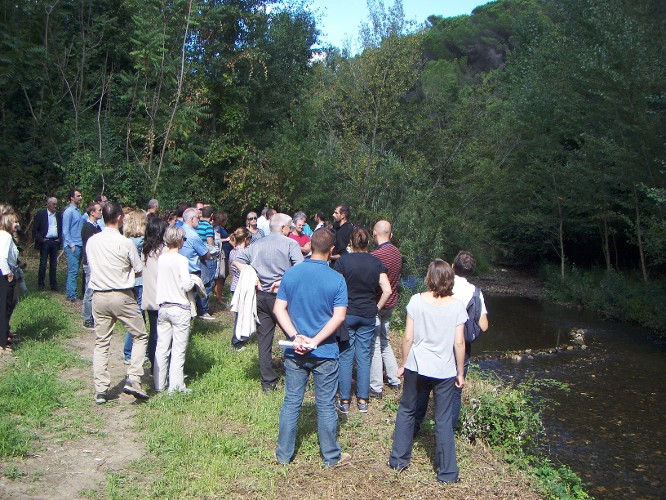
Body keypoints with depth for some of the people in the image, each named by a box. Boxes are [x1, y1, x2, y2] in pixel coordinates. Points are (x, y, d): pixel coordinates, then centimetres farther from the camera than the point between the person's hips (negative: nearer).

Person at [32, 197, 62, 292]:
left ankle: (53, 284, 12)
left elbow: (62, 229, 16)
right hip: (45, 241, -3)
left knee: (54, 264, 7)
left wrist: (60, 239, 3)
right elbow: (35, 229, -2)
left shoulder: (59, 215, 10)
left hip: (55, 241, 3)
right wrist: (41, 239, -9)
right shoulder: (41, 214, -1)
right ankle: (40, 284, 9)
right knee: (43, 264, 1)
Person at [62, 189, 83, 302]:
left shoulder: (78, 211, 15)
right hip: (72, 246, -8)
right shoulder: (69, 212, -9)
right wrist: (72, 245, -15)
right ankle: (72, 296, -6)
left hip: (79, 245, 8)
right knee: (73, 271, -8)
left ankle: (69, 290, 20)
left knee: (74, 270, 12)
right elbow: (65, 231, -12)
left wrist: (81, 243, 10)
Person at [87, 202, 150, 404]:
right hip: (122, 296, -5)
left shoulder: (92, 241, 2)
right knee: (140, 335, 10)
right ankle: (133, 379, -1)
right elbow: (139, 270, -3)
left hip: (99, 296, 5)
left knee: (101, 343, 12)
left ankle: (101, 390, 12)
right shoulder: (125, 243, -12)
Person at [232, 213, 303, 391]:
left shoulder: (256, 244, 10)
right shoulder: (290, 244, -6)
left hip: (260, 295, 5)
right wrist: (283, 281, -14)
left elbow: (237, 260, 5)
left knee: (264, 339, 10)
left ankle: (268, 382, 15)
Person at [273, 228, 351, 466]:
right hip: (325, 353, -2)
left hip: (294, 352, 3)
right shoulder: (337, 279, -11)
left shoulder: (291, 274, -2)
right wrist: (315, 341, -17)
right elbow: (339, 316, -18)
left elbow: (279, 308, -6)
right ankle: (331, 456, 23)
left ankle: (284, 454, 23)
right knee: (326, 406, 10)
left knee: (291, 402, 13)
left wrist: (295, 337, -13)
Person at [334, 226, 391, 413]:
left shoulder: (343, 260, -8)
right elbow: (387, 290, -6)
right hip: (368, 316, 2)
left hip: (347, 314, -2)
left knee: (345, 357, 6)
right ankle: (362, 401, 16)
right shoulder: (376, 263, 0)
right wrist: (377, 308, 7)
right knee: (364, 357, 10)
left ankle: (344, 401, 10)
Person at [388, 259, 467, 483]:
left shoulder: (417, 300, -9)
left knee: (406, 410, 19)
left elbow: (408, 337, -7)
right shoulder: (456, 306, -7)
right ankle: (447, 472, 16)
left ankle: (399, 459, 29)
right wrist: (460, 372, 5)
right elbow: (459, 342, -7)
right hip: (445, 371, 0)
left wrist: (403, 364, 7)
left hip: (416, 367, 0)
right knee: (443, 421, 9)